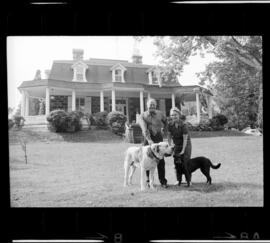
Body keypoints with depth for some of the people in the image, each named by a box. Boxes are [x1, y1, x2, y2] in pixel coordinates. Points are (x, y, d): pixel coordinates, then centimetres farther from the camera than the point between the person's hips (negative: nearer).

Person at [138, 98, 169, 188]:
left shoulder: (160, 114, 3)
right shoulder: (142, 116, -6)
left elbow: (165, 121, 26)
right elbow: (144, 129, -20)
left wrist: (165, 131, 23)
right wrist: (149, 139, -33)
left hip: (158, 138, 1)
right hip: (147, 138, -1)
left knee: (160, 161, -6)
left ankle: (163, 181, -1)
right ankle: (149, 180, 16)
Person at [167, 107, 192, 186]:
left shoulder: (183, 125, -24)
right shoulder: (170, 125, -9)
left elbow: (185, 139, -23)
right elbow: (169, 136, 1)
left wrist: (183, 150, -24)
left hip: (185, 145, -4)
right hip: (176, 145, 5)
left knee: (185, 162, -7)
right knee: (177, 163, 2)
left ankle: (188, 180, 2)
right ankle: (178, 180, 10)